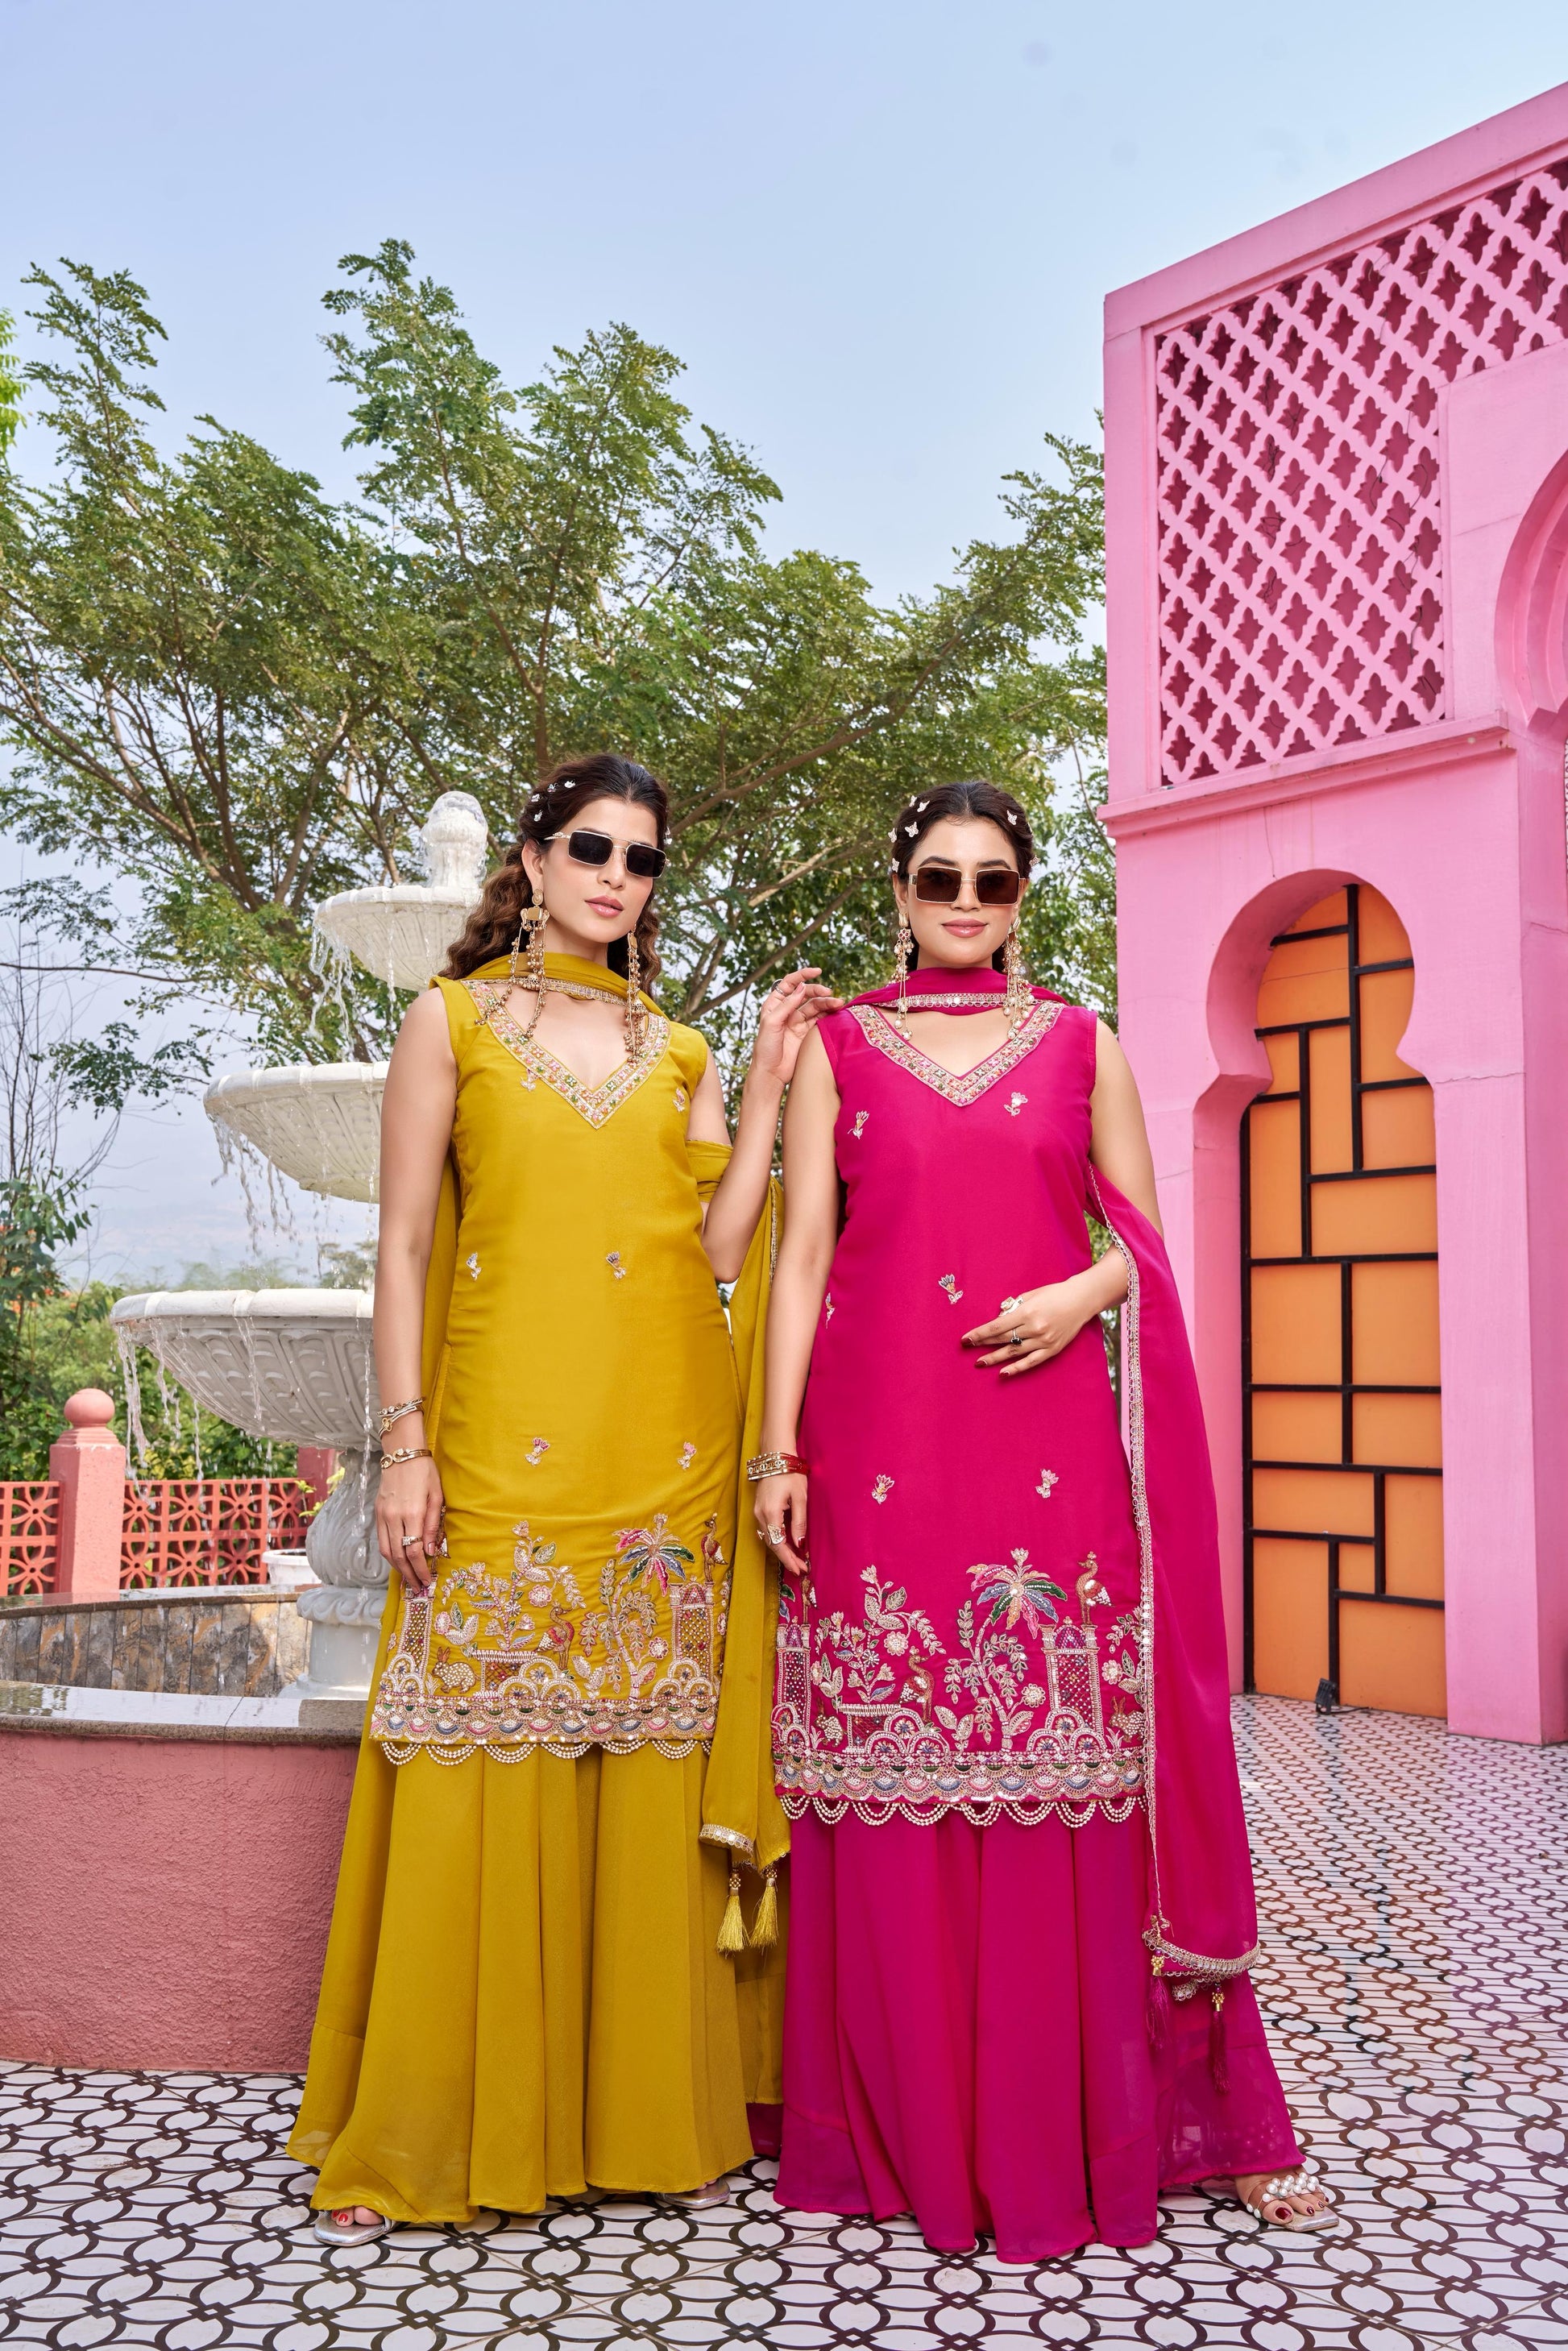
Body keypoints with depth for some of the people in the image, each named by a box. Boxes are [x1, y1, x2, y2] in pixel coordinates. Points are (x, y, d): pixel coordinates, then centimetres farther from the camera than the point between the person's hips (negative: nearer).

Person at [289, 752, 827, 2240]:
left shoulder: (679, 1053, 15)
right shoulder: (453, 1022, 7)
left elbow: (716, 1250, 5)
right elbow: (405, 1245, 2)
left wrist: (768, 1089, 3)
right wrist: (405, 1442, -5)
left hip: (670, 1448, 3)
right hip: (508, 1447, -3)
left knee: (659, 1769, 6)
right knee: (487, 1767, -1)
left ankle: (658, 2111, 21)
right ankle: (423, 2133, 15)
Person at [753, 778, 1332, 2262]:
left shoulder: (1082, 1044, 13)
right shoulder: (836, 1046, 11)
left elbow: (1142, 1239, 12)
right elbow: (802, 1251, 5)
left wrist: (1084, 1294, -10)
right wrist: (778, 1447, -2)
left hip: (1049, 1448, 0)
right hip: (881, 1450, 0)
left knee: (1065, 1767, 0)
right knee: (888, 1767, 2)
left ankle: (1079, 2125, 15)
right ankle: (909, 2130, 18)